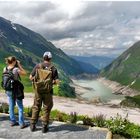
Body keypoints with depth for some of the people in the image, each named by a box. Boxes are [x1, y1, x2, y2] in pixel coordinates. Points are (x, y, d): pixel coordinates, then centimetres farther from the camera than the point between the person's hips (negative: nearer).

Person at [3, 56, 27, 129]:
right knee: (20, 107, 6)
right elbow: (24, 73, -6)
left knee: (11, 106, 17)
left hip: (8, 90, 6)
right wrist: (19, 65, -6)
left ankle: (13, 121, 28)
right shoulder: (16, 69, -19)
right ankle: (21, 123, 9)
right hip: (16, 90, -6)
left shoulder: (5, 69, -3)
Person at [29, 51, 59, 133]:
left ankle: (33, 125, 21)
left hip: (38, 90, 2)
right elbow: (57, 81, -10)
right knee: (46, 109, 10)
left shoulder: (38, 66, -3)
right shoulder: (53, 68, -7)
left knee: (36, 107, 15)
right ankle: (44, 126, 15)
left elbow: (31, 77, -1)